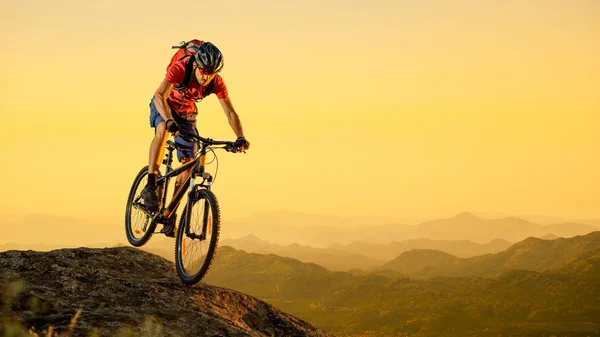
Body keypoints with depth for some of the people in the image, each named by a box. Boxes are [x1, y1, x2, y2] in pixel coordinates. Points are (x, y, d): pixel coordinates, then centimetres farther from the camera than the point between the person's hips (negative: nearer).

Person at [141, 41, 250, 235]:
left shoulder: (217, 83, -25)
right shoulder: (179, 69, -34)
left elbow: (230, 113, -25)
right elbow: (160, 96, -44)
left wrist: (240, 138, -41)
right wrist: (169, 121, -61)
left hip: (187, 114, 4)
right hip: (163, 106, -4)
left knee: (189, 165, -4)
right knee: (163, 130, -38)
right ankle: (150, 186, -38)